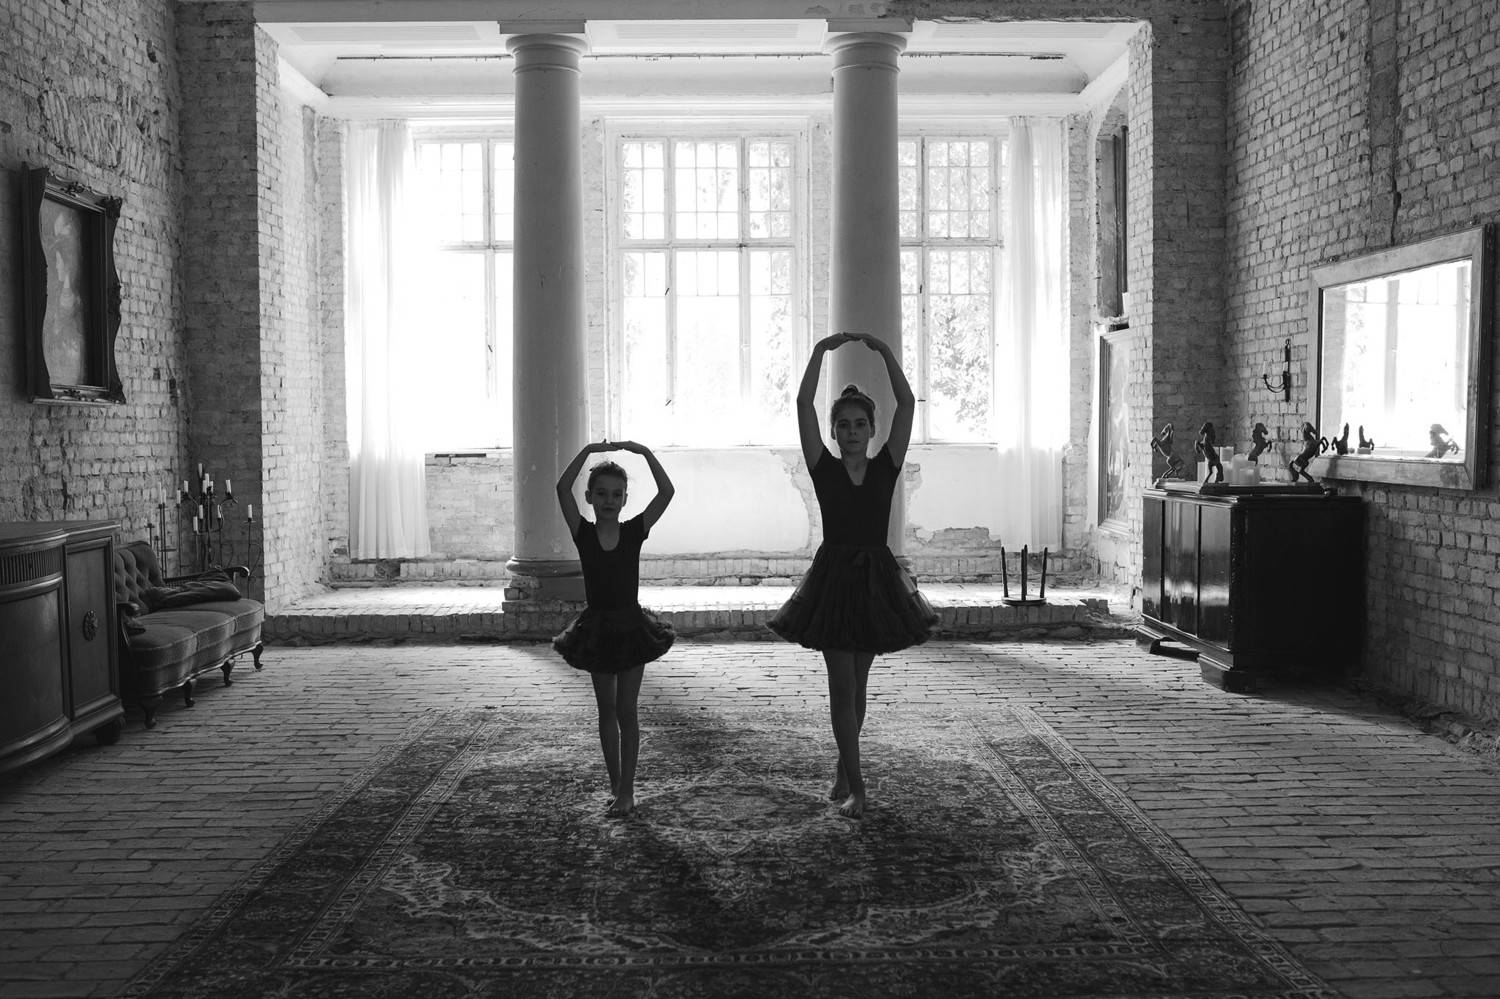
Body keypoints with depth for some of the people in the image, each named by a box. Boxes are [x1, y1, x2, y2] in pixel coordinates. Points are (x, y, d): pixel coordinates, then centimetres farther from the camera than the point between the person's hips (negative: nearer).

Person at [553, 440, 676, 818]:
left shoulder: (634, 531, -6)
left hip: (631, 626, -1)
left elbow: (667, 492, -16)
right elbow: (563, 489, -18)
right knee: (607, 709, 12)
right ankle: (615, 785, 24)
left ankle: (626, 790, 9)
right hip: (597, 627, 1)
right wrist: (588, 451, -21)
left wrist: (644, 452, -19)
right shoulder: (583, 533, -5)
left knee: (626, 710, 2)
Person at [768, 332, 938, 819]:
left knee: (857, 684, 14)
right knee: (842, 686, -3)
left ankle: (842, 770, 31)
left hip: (876, 578, 2)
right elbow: (803, 404, -8)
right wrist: (820, 352, -10)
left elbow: (908, 403, -5)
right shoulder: (824, 468, 0)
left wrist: (884, 351, -8)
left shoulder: (886, 466, 3)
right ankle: (855, 786, 2)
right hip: (833, 575, -2)